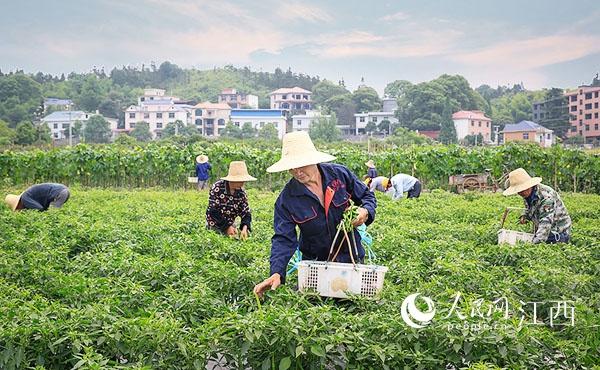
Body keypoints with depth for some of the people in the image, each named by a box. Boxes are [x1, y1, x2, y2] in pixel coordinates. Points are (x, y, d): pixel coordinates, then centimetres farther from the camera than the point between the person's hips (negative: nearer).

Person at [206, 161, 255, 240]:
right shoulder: (217, 187, -19)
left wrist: (244, 228, -26)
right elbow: (213, 211, -22)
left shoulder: (241, 193, -6)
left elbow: (246, 213, -5)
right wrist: (227, 227, -27)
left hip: (230, 225, 5)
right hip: (215, 224, -4)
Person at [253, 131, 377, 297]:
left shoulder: (339, 174, -11)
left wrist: (365, 211, -21)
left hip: (351, 255, 1)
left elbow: (367, 196, 3)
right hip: (314, 261, 0)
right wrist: (276, 273, -33)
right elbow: (283, 239, -18)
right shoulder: (286, 199, -15)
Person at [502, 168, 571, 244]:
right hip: (542, 233, 7)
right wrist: (524, 216, 0)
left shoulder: (546, 197, -24)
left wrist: (536, 242, -41)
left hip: (557, 235, -7)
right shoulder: (527, 194, 2)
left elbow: (545, 224, -32)